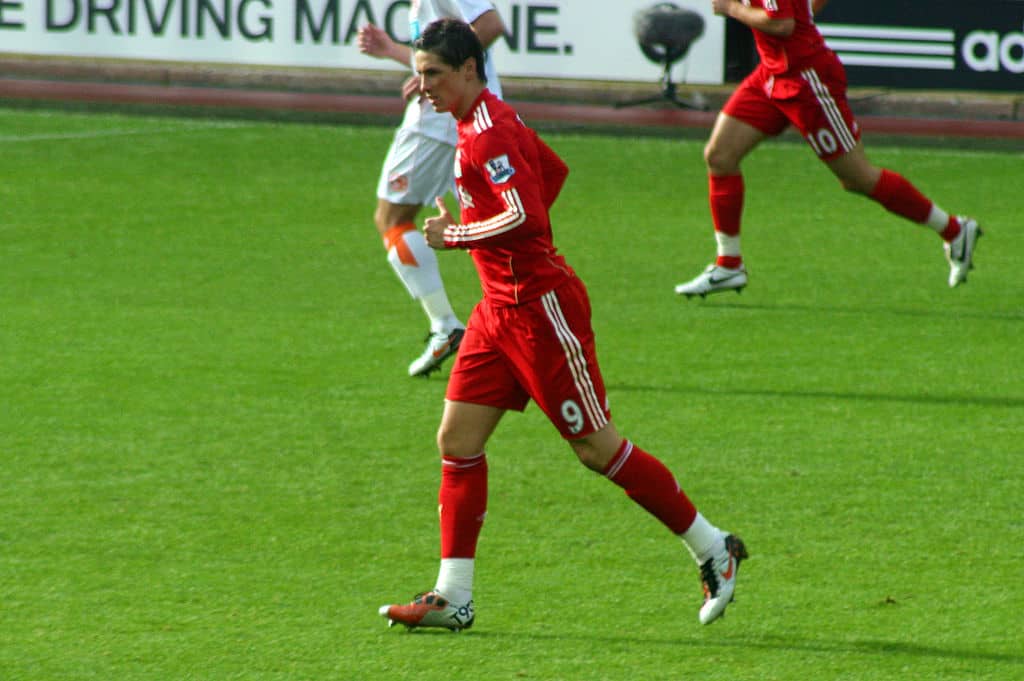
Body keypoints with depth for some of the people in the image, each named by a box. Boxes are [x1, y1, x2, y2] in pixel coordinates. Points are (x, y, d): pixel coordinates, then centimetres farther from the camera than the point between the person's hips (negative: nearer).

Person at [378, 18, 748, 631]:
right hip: (501, 309, 10)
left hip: (540, 309, -10)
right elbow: (553, 171, 27)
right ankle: (454, 597, 5)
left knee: (598, 449, -3)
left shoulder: (489, 132, -19)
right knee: (458, 439, 4)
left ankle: (714, 550, 9)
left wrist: (454, 235, -17)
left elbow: (525, 218, -29)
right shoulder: (489, 122, 12)